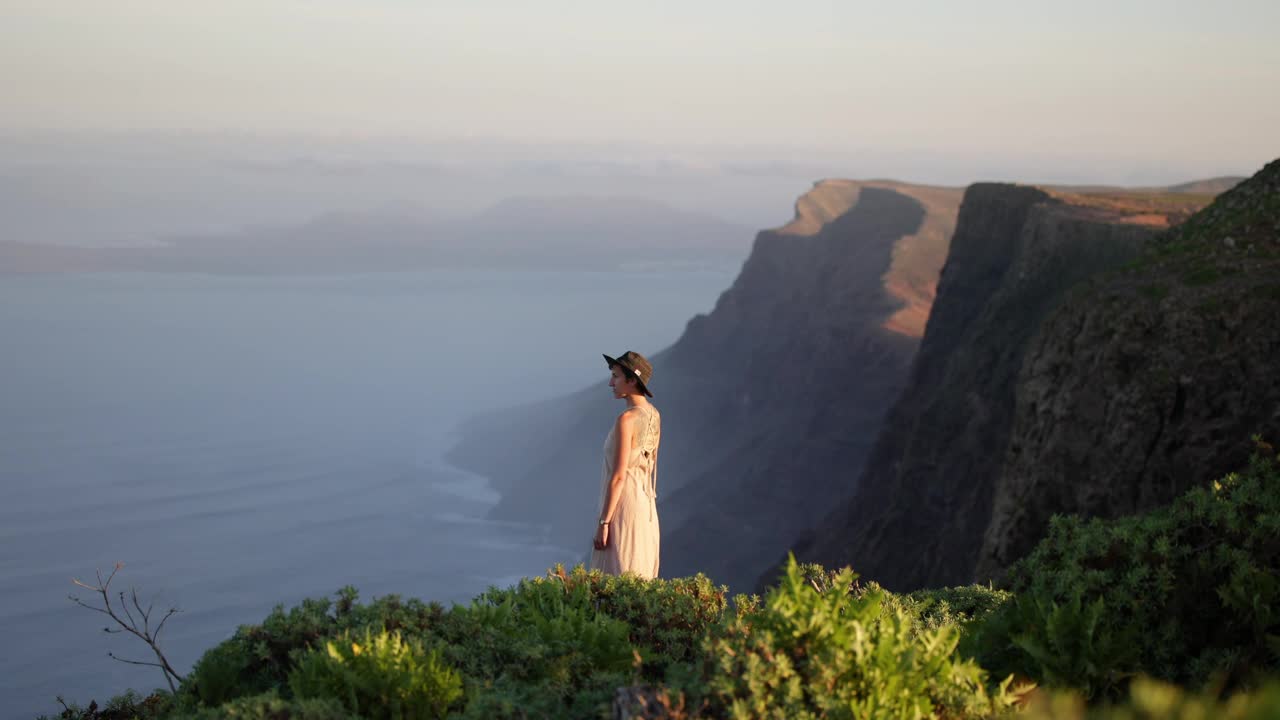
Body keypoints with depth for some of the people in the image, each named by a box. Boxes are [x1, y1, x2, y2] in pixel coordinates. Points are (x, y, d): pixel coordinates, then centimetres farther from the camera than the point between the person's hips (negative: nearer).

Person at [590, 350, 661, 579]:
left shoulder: (626, 419, -18)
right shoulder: (654, 416, 9)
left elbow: (618, 476, -20)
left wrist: (602, 524, -16)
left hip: (622, 510, -9)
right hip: (645, 508, 9)